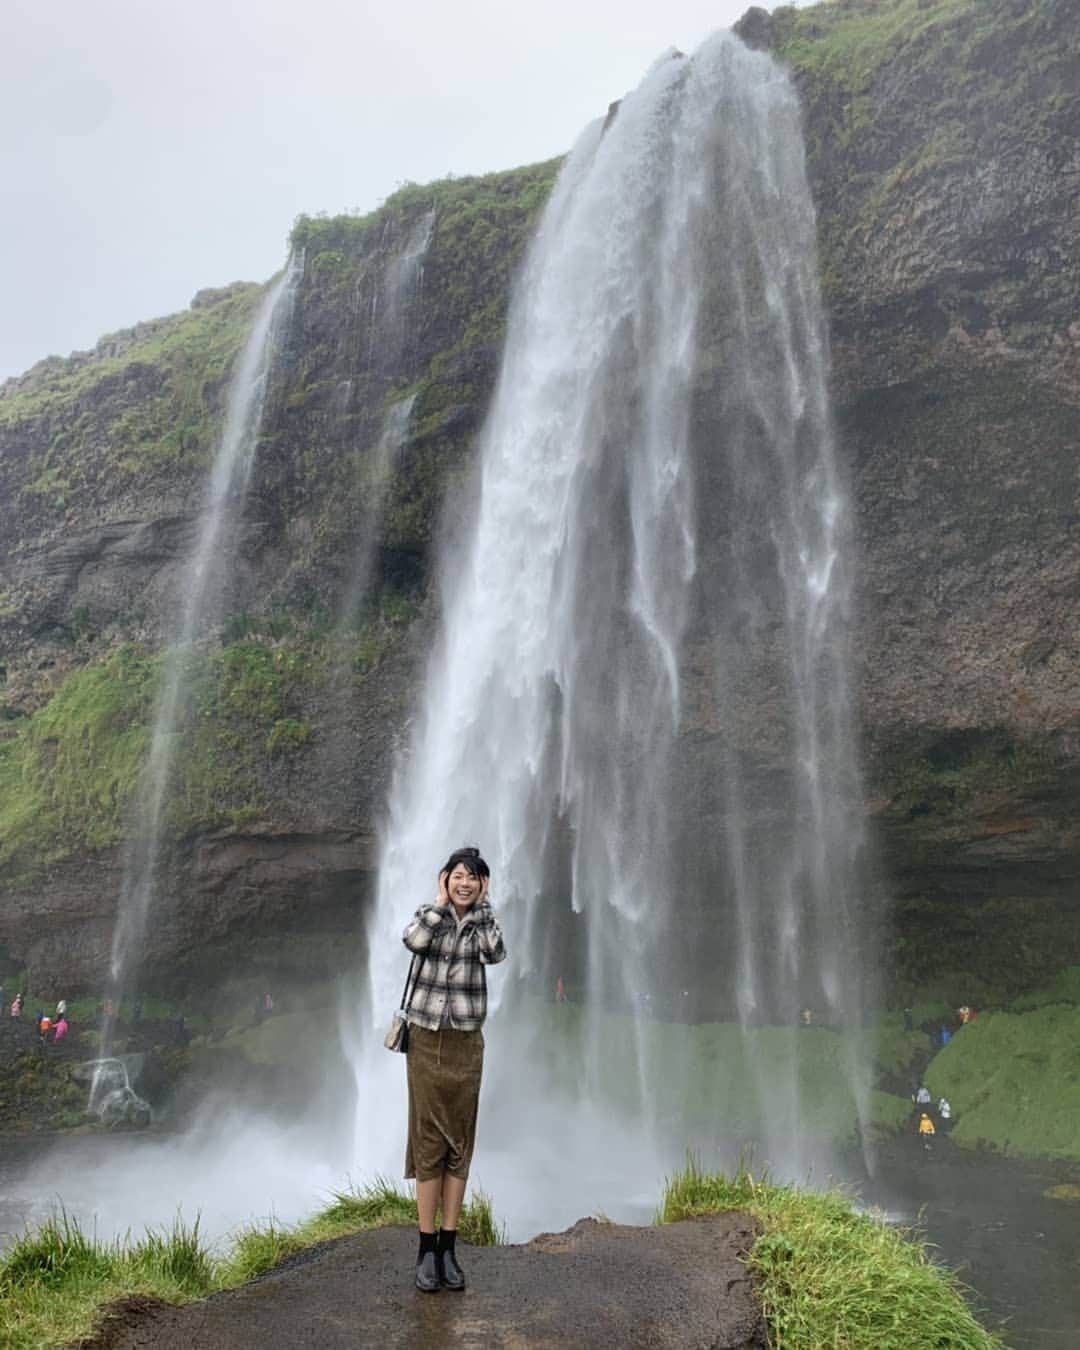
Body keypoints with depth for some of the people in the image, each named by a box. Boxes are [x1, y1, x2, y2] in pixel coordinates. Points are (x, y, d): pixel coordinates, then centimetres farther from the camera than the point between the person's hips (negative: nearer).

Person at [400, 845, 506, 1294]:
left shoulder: (484, 922, 3)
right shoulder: (429, 915, -1)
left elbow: (496, 954, -18)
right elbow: (413, 940, -24)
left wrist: (481, 904, -12)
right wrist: (441, 901, -15)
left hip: (466, 1045, 2)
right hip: (426, 1041, -2)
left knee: (459, 1144, 7)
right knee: (428, 1142, 2)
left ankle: (448, 1249, 17)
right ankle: (426, 1252, 10)